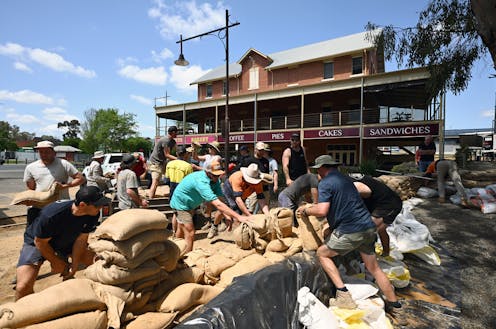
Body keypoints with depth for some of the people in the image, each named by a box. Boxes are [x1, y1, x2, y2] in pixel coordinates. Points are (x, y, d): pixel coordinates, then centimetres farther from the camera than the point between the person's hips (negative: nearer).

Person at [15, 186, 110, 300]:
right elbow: (40, 242, -22)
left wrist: (74, 265, -13)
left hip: (66, 241, 4)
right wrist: (57, 262, -10)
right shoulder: (52, 215, -38)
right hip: (37, 242, -4)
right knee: (23, 287, -20)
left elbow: (81, 239, -14)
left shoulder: (93, 215, -25)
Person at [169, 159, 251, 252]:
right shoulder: (202, 182, -41)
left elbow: (219, 198, -16)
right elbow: (218, 204, -47)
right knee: (190, 234, -12)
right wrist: (238, 217, -50)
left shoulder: (215, 180, -14)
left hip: (189, 204, 9)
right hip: (181, 203, -9)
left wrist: (226, 215, -31)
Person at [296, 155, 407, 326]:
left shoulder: (325, 183, -9)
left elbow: (322, 210, -19)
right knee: (374, 268, 19)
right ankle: (397, 309, 27)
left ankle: (344, 295, 6)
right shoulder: (345, 179, 18)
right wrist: (312, 207, 31)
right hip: (368, 228, 8)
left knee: (322, 253, 10)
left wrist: (306, 210, -2)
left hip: (349, 231, -8)